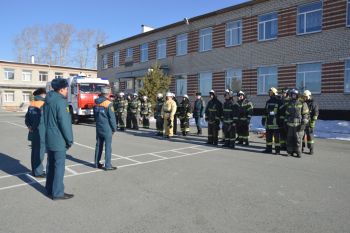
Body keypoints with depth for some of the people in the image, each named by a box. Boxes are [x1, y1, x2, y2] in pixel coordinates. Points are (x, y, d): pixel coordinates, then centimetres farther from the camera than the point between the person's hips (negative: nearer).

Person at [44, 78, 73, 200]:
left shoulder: (48, 100, 11)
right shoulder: (60, 102, -17)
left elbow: (46, 119, 16)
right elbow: (64, 123, -20)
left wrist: (50, 132, 19)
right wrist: (69, 140, -13)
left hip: (49, 138, 9)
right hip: (59, 140, -9)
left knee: (51, 164, 18)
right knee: (59, 166, 0)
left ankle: (50, 189, 29)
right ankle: (57, 193, 8)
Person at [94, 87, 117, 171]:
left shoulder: (96, 103, 6)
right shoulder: (108, 104, -15)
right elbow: (112, 117, -14)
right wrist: (114, 128, -3)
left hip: (98, 128, 7)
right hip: (107, 128, -7)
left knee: (98, 145, 15)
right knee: (108, 146, -1)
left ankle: (97, 163, 23)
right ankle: (107, 165, 3)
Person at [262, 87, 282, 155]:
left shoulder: (279, 101, -4)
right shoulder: (268, 101, 15)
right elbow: (265, 111, 20)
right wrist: (263, 119, 16)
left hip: (276, 123, -6)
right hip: (268, 122, 6)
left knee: (276, 136, -2)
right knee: (268, 136, 10)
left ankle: (277, 150, 5)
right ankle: (269, 148, 20)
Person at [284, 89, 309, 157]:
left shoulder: (302, 104, -2)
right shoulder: (289, 104, 12)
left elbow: (305, 114, -6)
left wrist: (303, 123, -13)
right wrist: (285, 122, 12)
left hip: (298, 125, -4)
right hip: (290, 124, 4)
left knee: (298, 139, -1)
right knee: (290, 139, 5)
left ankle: (298, 152, 8)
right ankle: (290, 151, 14)